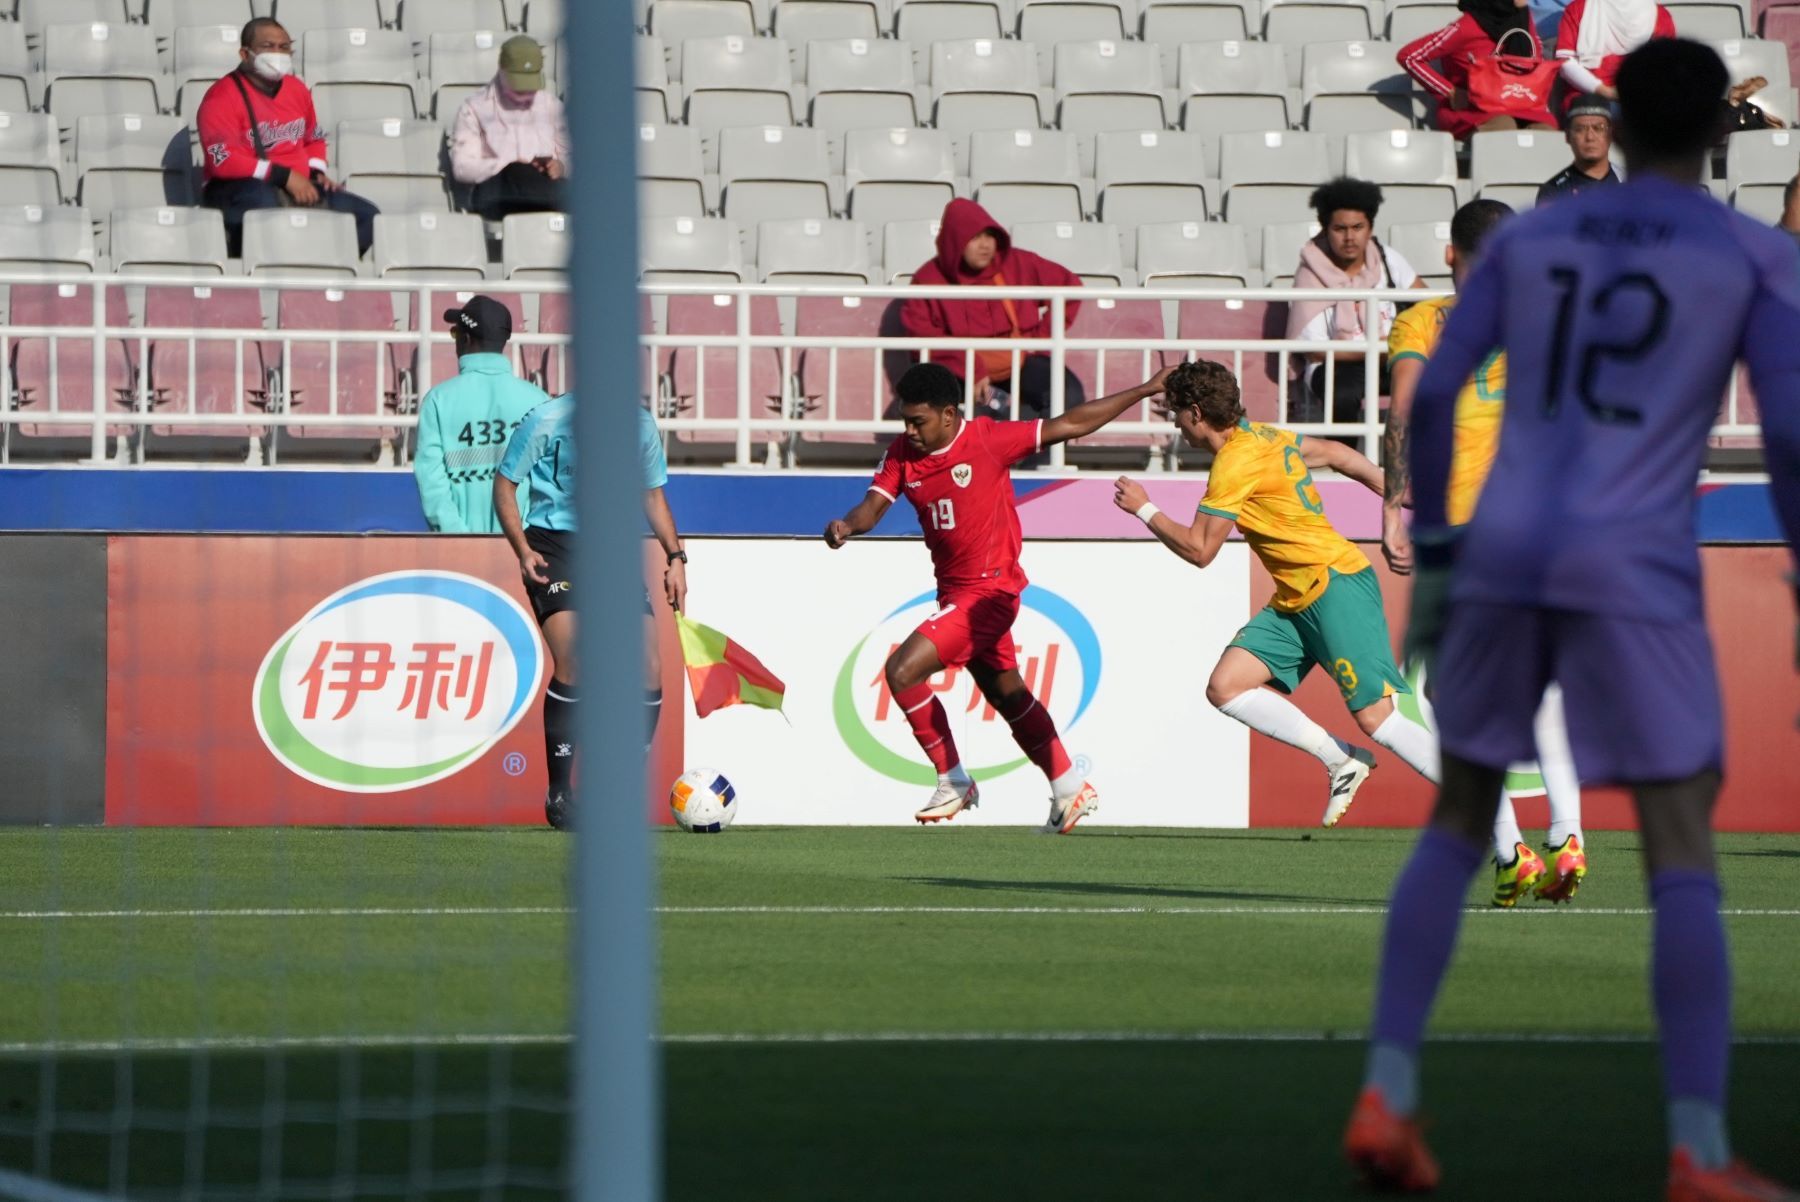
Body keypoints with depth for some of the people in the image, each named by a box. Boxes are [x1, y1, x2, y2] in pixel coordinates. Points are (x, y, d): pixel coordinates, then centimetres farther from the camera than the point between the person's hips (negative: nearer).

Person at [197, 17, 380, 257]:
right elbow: (224, 160, -19)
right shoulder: (222, 97, -8)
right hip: (241, 188, -7)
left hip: (298, 188, 7)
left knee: (366, 215, -8)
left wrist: (318, 172, 7)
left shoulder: (297, 90, 15)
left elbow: (313, 139, 30)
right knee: (263, 202, -44)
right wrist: (284, 176, -20)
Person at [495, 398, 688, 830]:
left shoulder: (641, 425, 6)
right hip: (555, 545, -5)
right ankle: (559, 792, -9)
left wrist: (675, 556, 9)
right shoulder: (547, 420, -7)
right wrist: (523, 550, -12)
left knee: (649, 668, -8)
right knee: (573, 663, -21)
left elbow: (653, 494, 20)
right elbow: (504, 483, 0)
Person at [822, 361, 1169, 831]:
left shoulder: (989, 440, -16)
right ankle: (1070, 789, 33)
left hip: (989, 592, -8)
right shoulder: (902, 454, 1)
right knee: (1009, 697, 19)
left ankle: (953, 783, -4)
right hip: (955, 593, 8)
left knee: (902, 672, -17)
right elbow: (874, 505, -8)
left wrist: (1146, 390, -8)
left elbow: (1069, 425, -9)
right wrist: (847, 525, -33)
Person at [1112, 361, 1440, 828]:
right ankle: (1340, 762, 2)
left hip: (1337, 584, -10)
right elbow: (1335, 454, 24)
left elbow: (1198, 550, -14)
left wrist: (1144, 510, 0)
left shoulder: (1235, 463, -16)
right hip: (1296, 599, 10)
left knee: (1375, 718, -14)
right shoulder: (1264, 436, 11)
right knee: (1225, 688, -1)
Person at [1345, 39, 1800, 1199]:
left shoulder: (1525, 239, 12)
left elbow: (1432, 399, 8)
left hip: (1499, 556, 4)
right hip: (1634, 576, -4)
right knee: (1684, 852, -2)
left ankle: (1388, 1099, 6)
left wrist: (1430, 559, 15)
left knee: (1459, 824, 17)